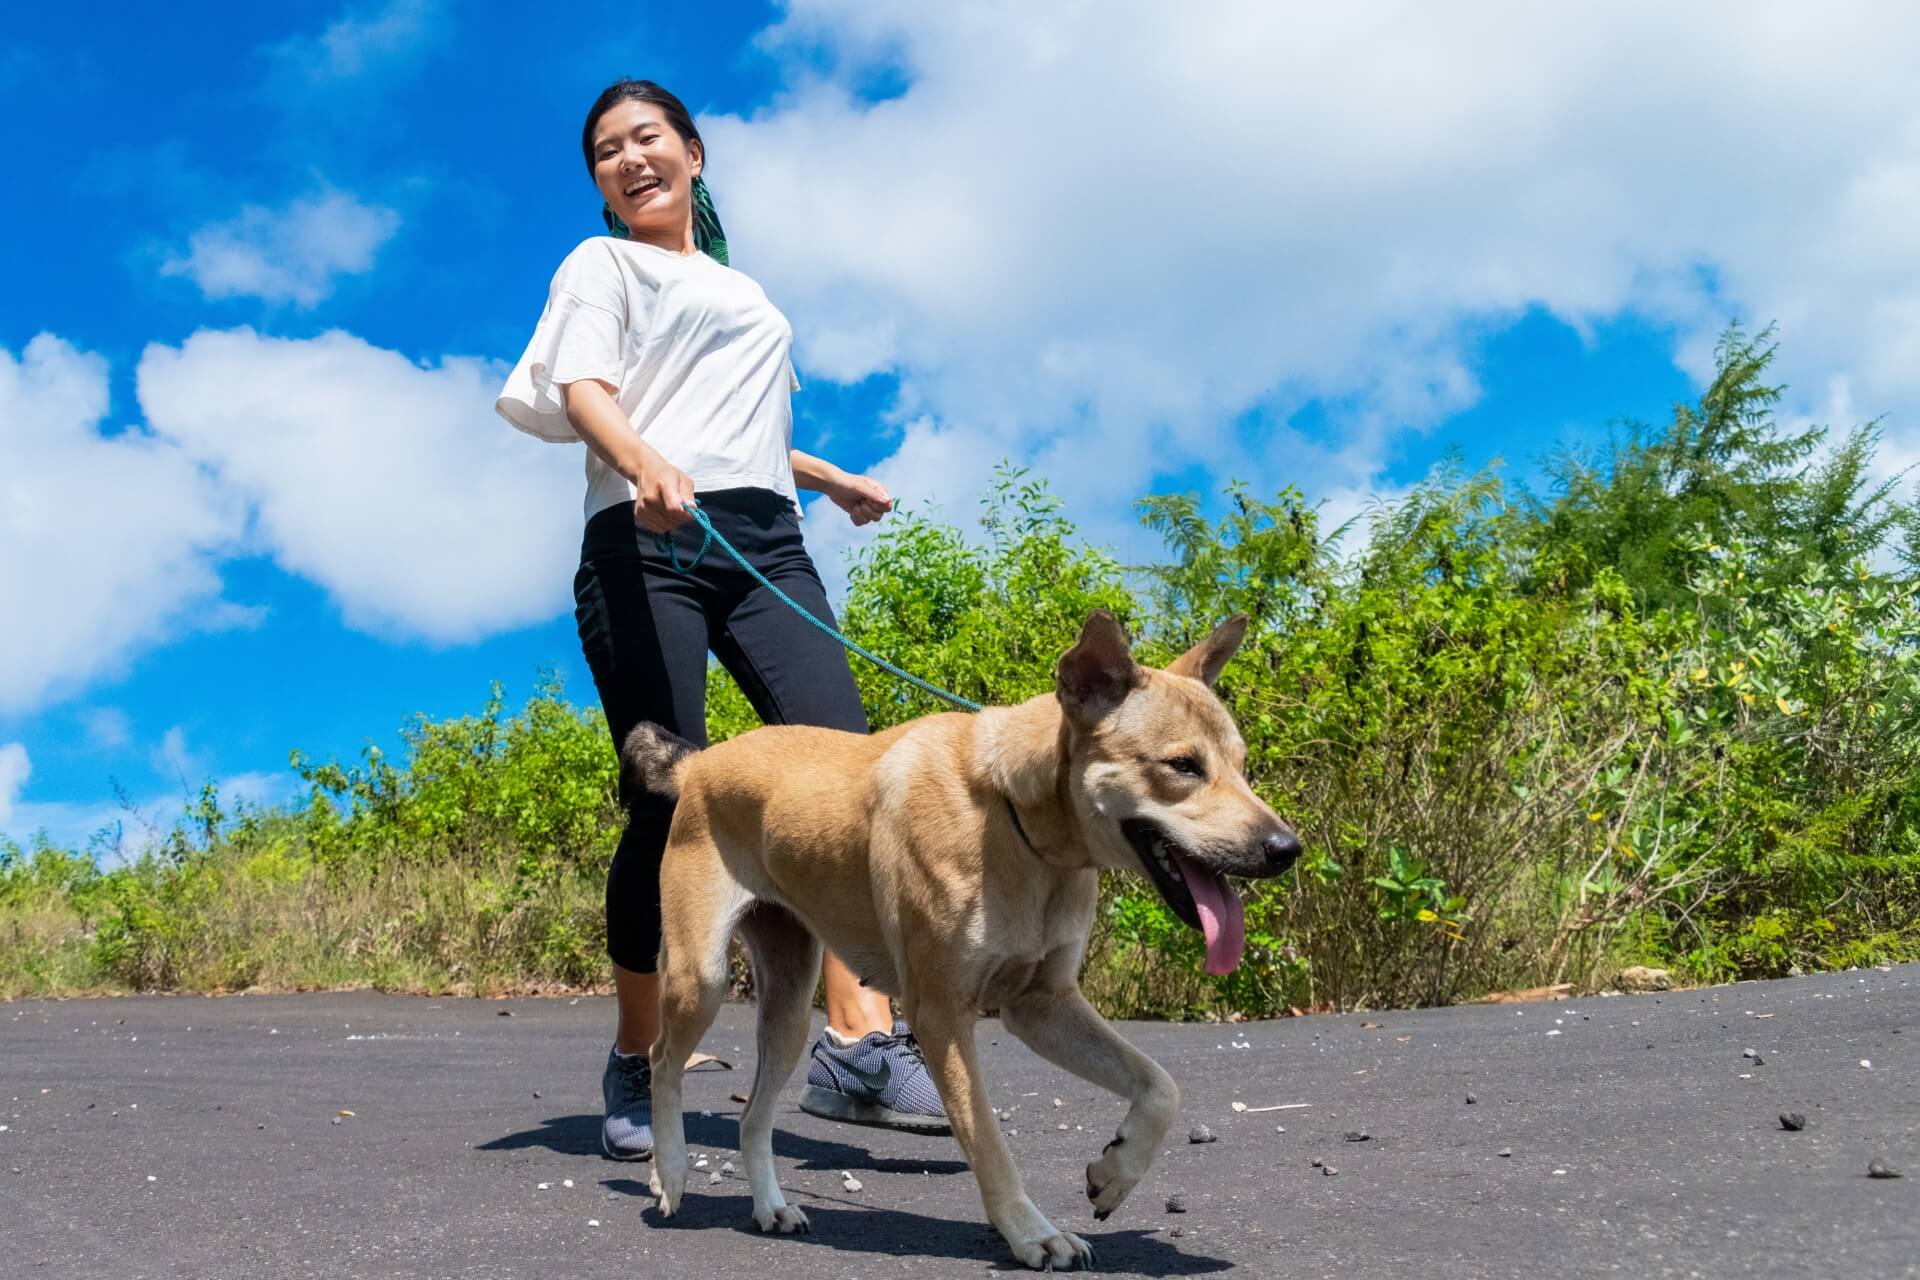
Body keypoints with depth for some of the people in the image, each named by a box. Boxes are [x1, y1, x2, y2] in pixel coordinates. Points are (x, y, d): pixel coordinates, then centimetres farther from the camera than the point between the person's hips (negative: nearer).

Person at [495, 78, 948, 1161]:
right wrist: (646, 463, -26)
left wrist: (834, 479, 53)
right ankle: (636, 1067, 6)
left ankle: (862, 1045, -25)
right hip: (645, 543, -5)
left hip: (764, 541, 5)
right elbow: (583, 393, -5)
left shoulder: (744, 295, 33)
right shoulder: (603, 265, 14)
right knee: (670, 806, -10)